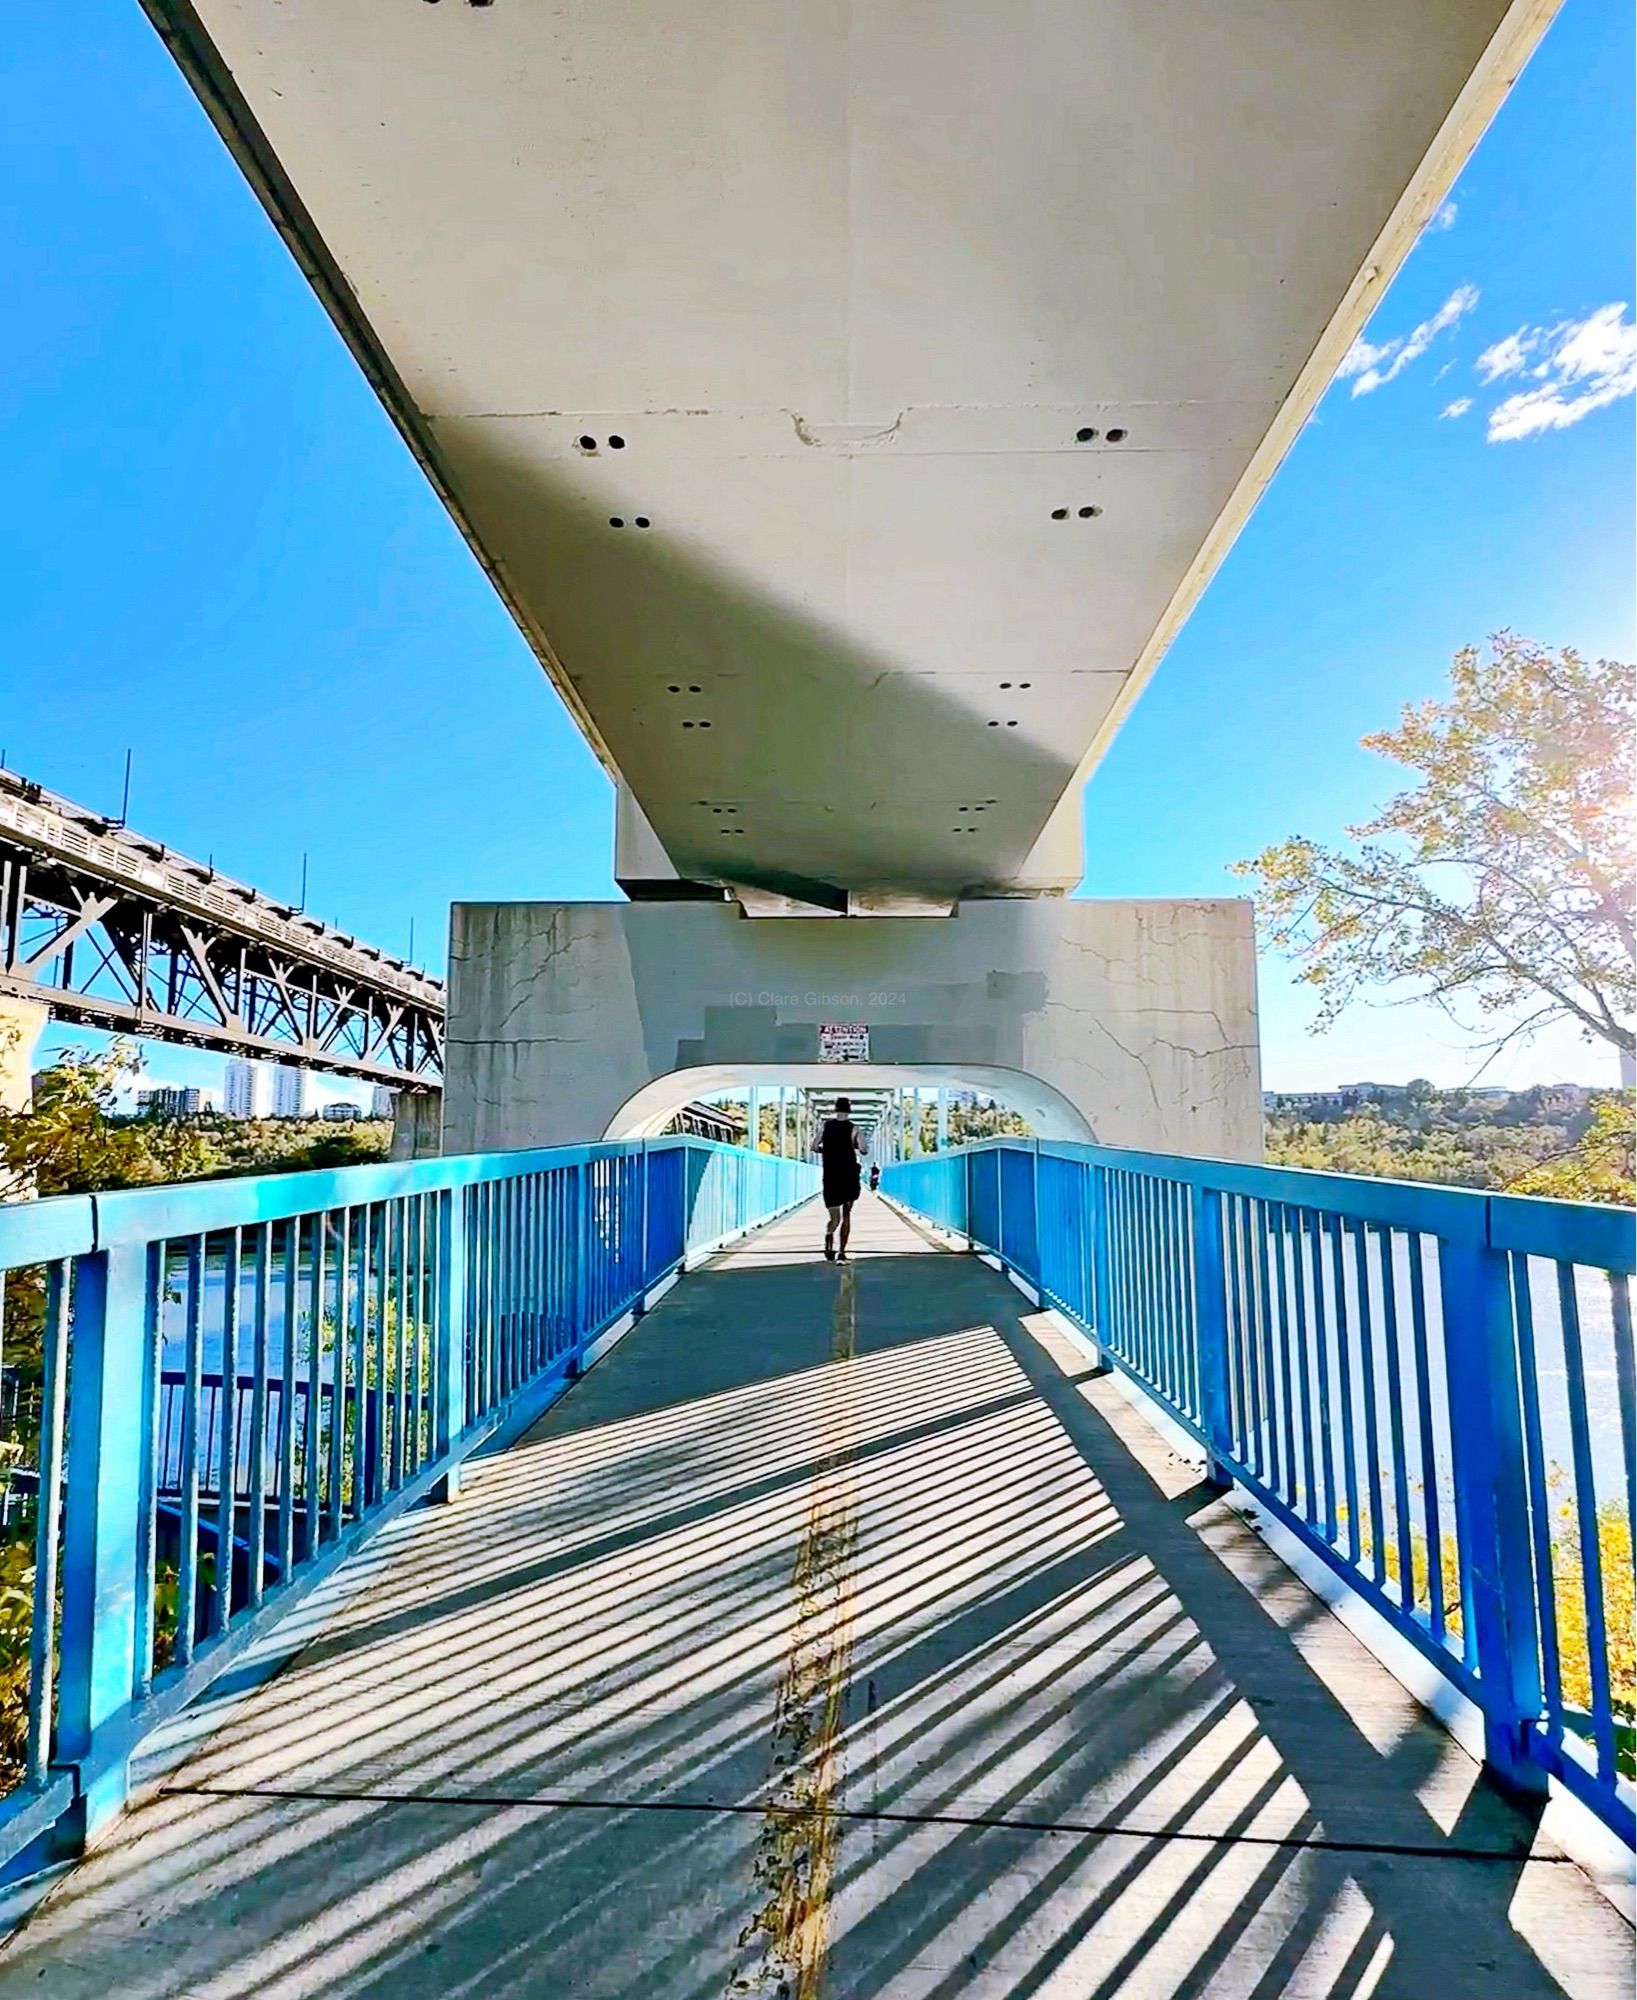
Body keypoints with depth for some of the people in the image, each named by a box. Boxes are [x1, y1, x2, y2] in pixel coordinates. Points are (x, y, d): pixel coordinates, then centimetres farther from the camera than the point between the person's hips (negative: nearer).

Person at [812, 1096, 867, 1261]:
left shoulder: (826, 1125, 2)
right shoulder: (853, 1128, -4)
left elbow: (814, 1147, 3)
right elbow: (863, 1150, -11)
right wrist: (856, 1148, 10)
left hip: (830, 1177, 1)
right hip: (849, 1177, -1)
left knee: (835, 1218, 8)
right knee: (846, 1215, 10)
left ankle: (829, 1236, -23)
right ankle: (841, 1254, 4)